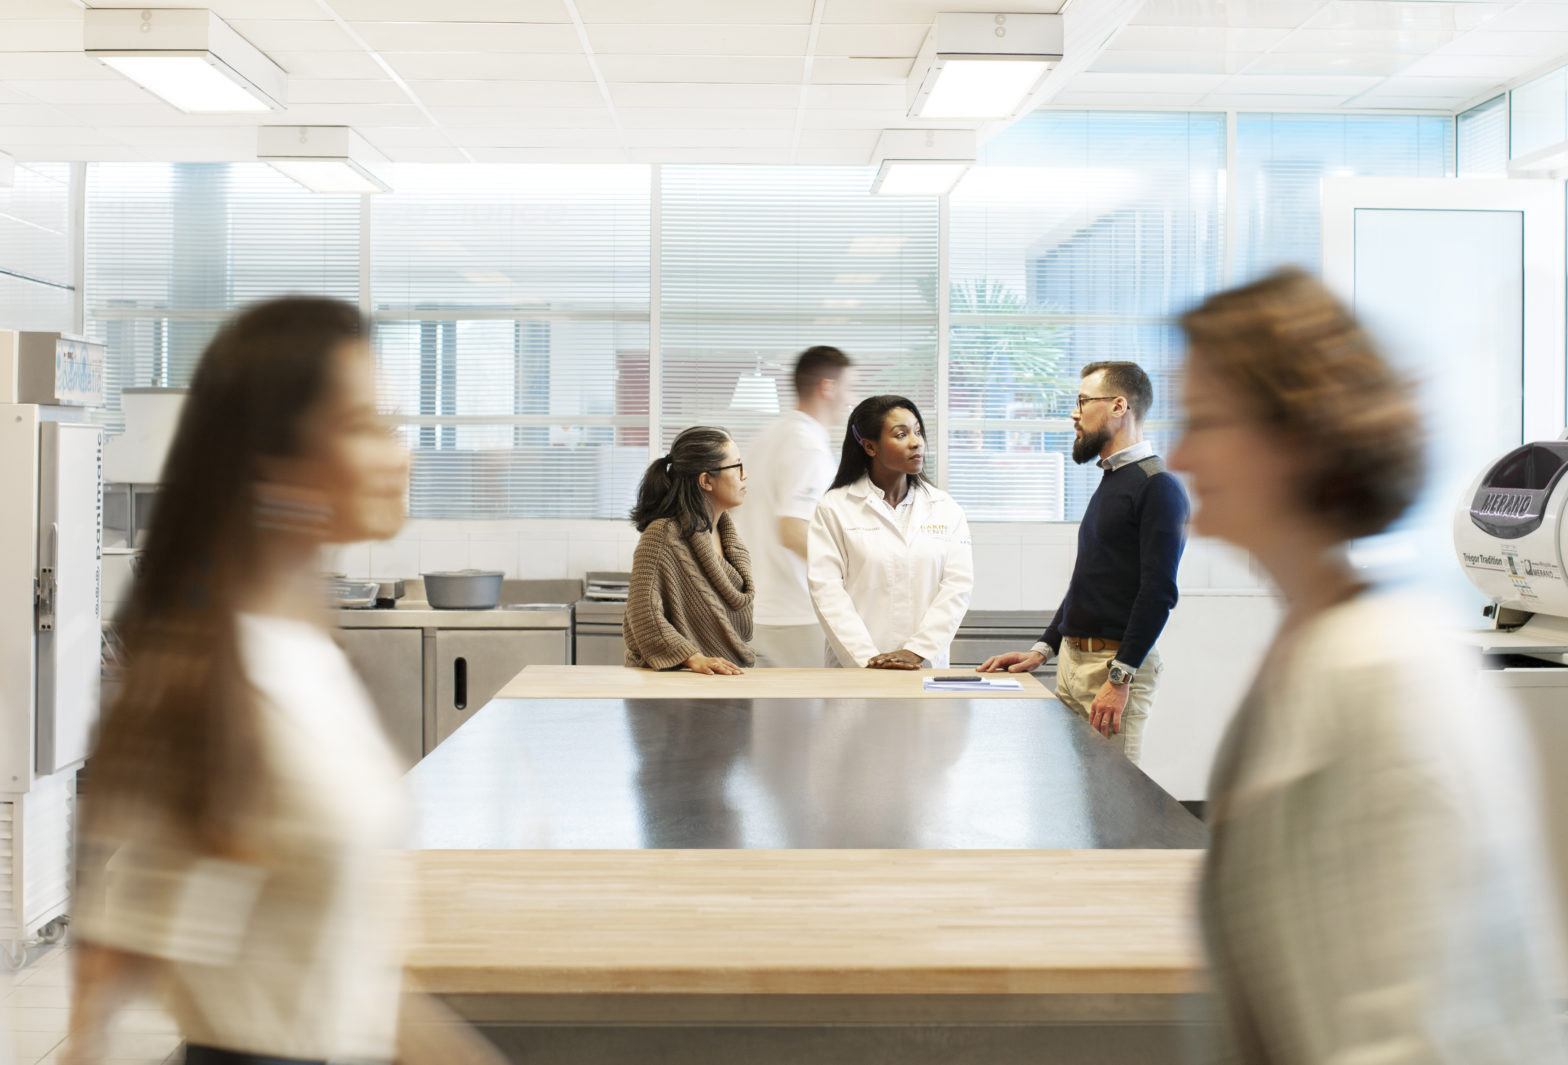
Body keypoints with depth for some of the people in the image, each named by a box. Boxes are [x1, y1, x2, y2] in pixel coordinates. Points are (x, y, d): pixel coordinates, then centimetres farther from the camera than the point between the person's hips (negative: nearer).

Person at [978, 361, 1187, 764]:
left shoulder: (1157, 487, -12)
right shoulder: (1109, 483, 18)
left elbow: (1159, 593, -19)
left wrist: (1120, 677, -22)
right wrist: (1043, 649, 17)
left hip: (1116, 662, -9)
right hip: (1071, 660, 9)